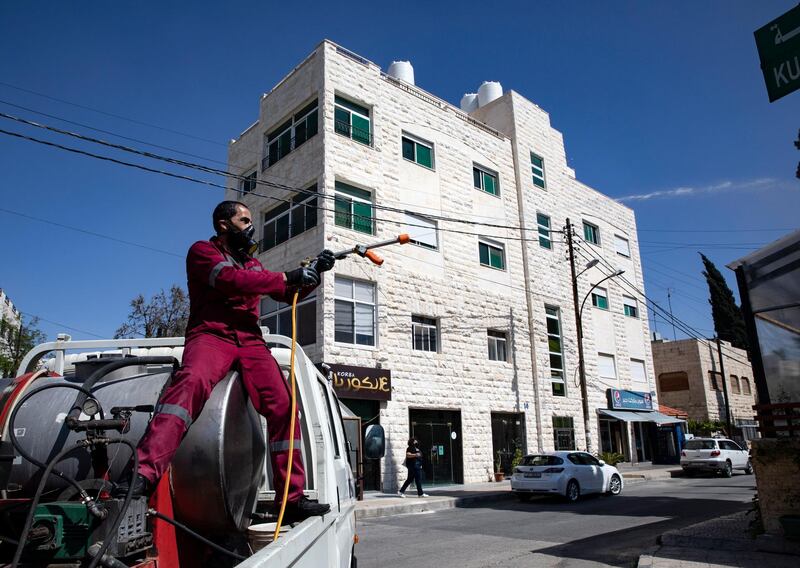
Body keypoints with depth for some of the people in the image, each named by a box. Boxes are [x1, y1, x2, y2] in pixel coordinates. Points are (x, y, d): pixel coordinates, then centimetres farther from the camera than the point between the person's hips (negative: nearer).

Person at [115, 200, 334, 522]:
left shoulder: (252, 263, 29)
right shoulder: (202, 251, 9)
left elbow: (288, 294, 26)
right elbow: (230, 279, -11)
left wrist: (313, 273, 9)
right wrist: (288, 277, -12)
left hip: (250, 342, 5)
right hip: (211, 336, -5)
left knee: (284, 405, -15)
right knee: (192, 381, -38)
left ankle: (292, 498, -9)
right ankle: (143, 475, -45)